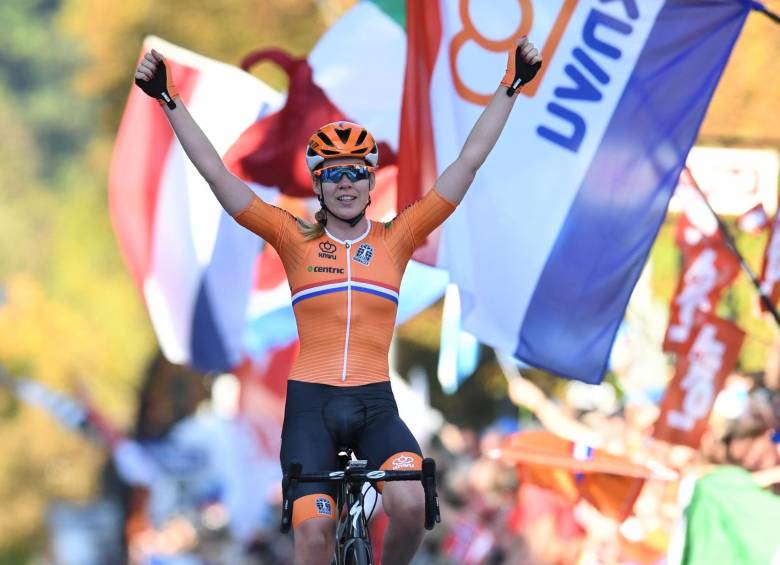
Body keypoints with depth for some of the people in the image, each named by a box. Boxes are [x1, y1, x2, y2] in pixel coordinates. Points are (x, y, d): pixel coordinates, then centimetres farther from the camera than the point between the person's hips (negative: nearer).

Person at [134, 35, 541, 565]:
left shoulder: (396, 239, 6)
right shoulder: (296, 240, 5)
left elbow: (469, 162, 6)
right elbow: (215, 172, 1)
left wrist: (511, 87, 4)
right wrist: (168, 99, -4)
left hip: (376, 406, 0)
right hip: (311, 405, 0)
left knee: (411, 505, -25)